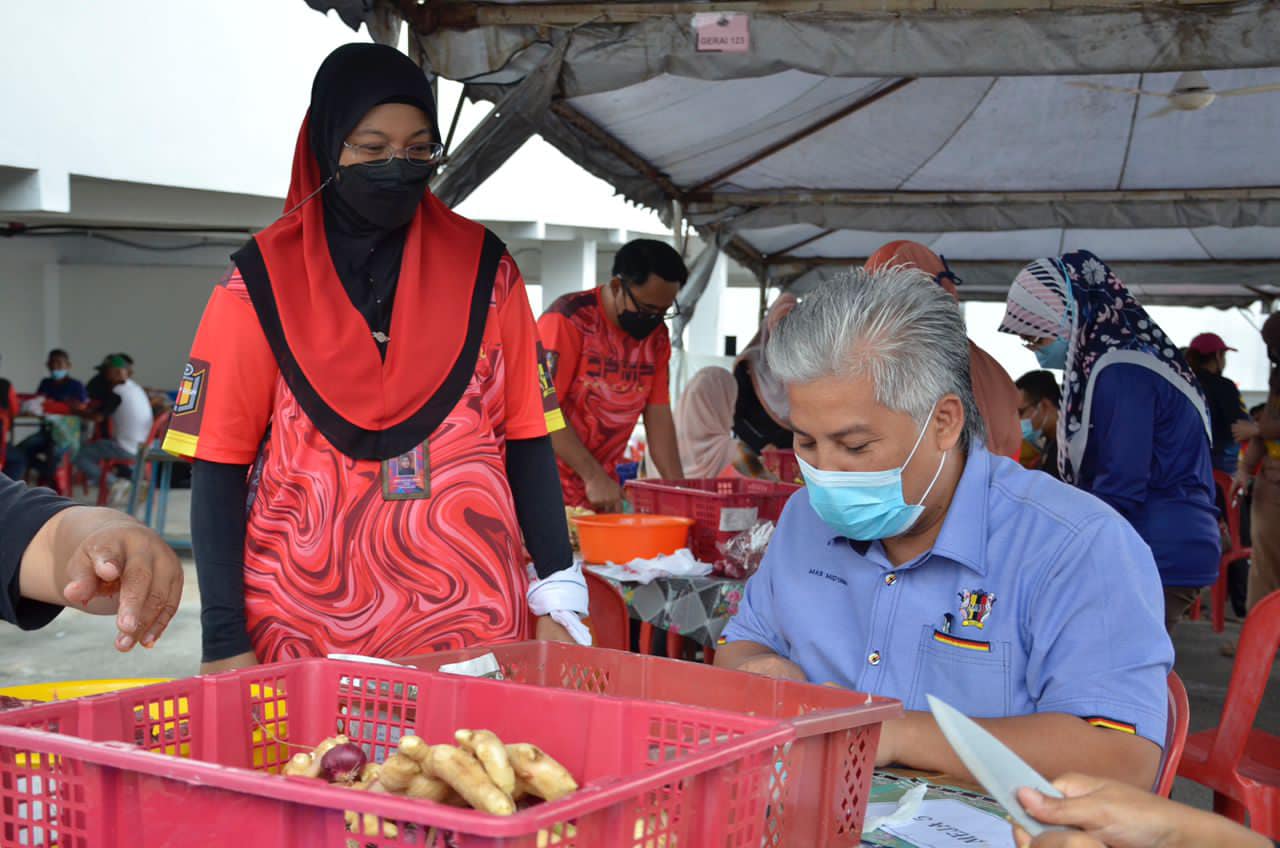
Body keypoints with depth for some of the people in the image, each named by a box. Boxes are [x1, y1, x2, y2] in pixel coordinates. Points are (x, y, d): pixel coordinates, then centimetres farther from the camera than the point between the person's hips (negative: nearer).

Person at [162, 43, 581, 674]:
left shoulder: (483, 267, 5)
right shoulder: (262, 280, 0)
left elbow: (526, 438, 7)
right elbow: (220, 465, 0)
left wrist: (557, 597, 0)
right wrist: (226, 643, -6)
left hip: (469, 619, 1)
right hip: (305, 625, -1)